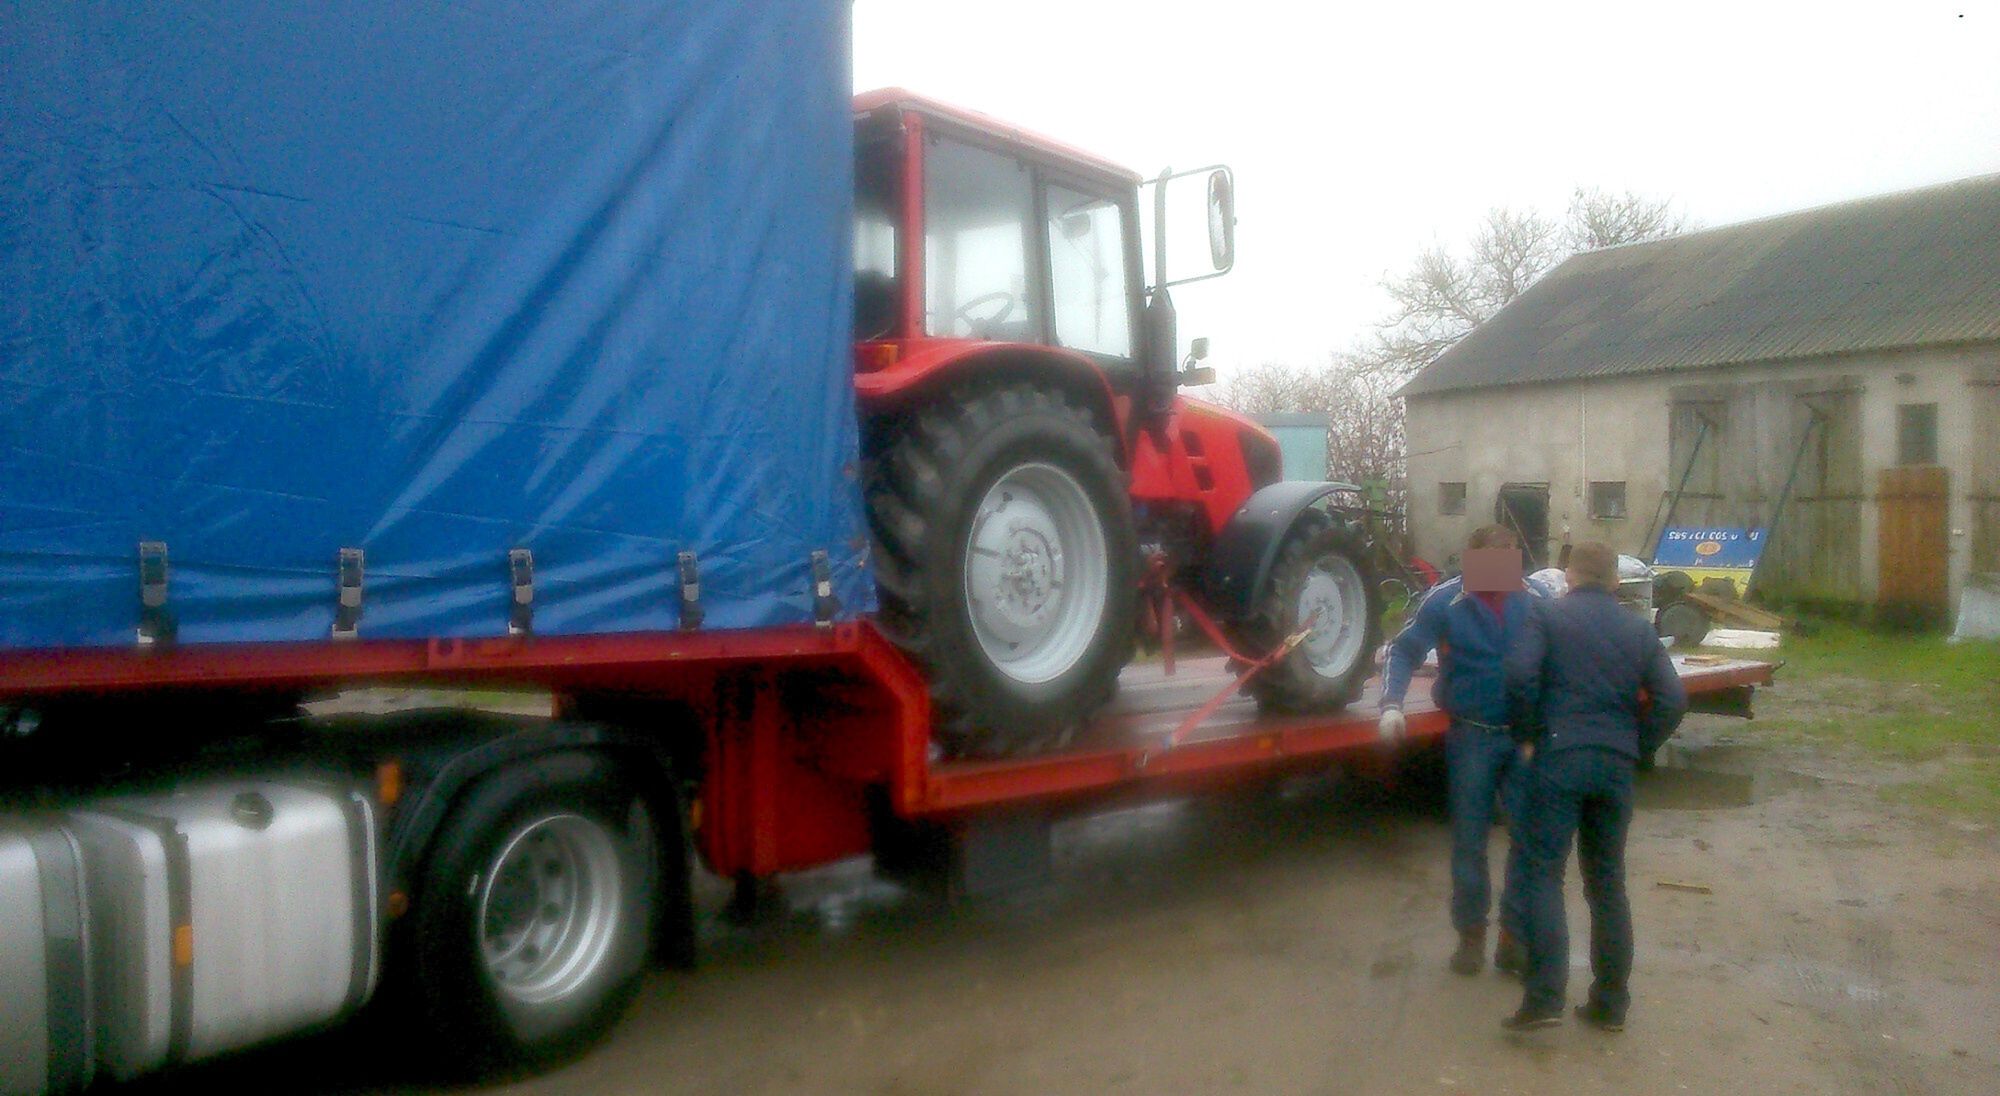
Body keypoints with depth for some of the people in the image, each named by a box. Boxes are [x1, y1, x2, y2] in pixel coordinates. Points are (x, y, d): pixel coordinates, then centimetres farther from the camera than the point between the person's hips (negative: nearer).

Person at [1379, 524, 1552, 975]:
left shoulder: (1535, 601, -2)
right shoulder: (1445, 600, -10)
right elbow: (1405, 651, -8)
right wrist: (1392, 705, -22)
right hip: (1471, 736, -2)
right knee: (1469, 839, 8)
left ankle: (1514, 936, 18)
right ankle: (1471, 933, 23)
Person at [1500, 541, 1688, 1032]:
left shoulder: (1548, 615, 1)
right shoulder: (1638, 629, 13)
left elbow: (1519, 674, -14)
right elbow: (1672, 699, 5)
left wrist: (1530, 732, -2)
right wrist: (1637, 747, 11)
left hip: (1560, 757, -4)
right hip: (1616, 766, 5)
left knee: (1541, 873, -2)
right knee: (1607, 882, 13)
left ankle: (1544, 997, -11)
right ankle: (1610, 1003, 18)